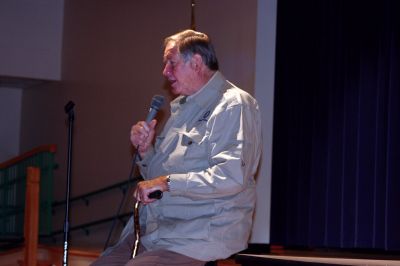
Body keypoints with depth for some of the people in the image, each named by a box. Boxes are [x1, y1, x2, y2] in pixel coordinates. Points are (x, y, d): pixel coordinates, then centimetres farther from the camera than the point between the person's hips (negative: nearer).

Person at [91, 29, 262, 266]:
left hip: (201, 235, -9)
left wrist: (167, 182, -20)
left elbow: (231, 177, -22)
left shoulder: (233, 106, -7)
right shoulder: (181, 108, 21)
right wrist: (146, 150, 6)